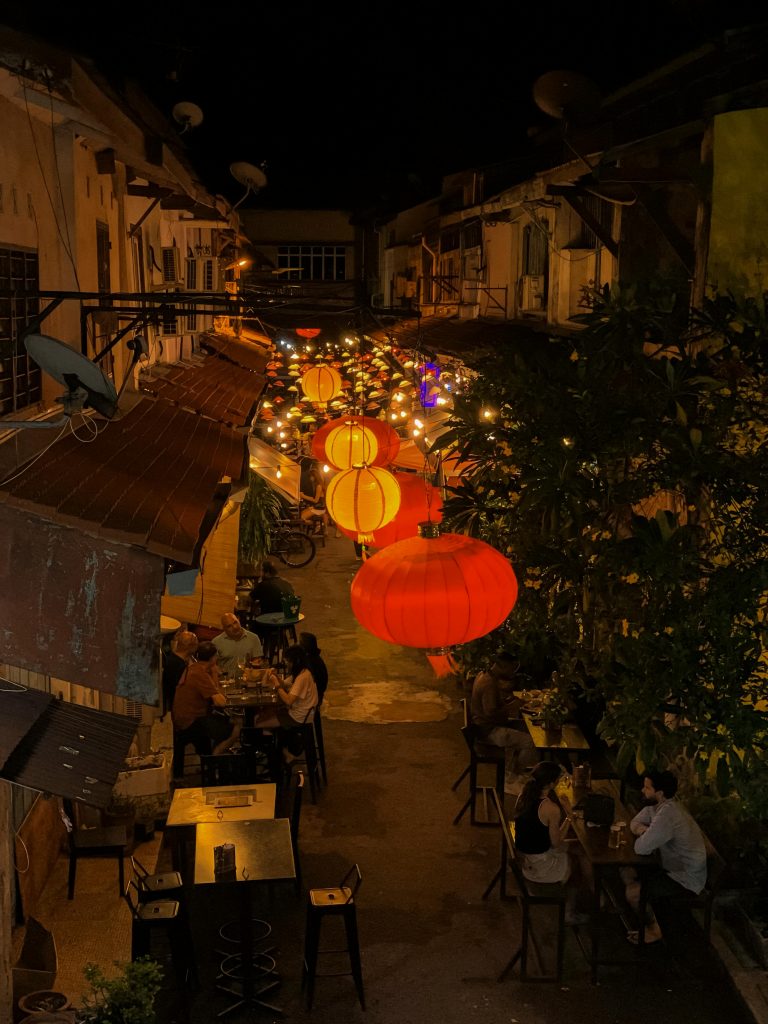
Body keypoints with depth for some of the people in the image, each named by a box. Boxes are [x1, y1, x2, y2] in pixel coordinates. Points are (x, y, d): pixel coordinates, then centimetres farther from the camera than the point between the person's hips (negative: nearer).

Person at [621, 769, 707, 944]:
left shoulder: (667, 815, -32)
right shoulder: (656, 805, -1)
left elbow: (641, 848, -31)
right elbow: (635, 823, 12)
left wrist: (643, 836, -8)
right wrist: (644, 830, -11)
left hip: (686, 880, -10)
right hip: (673, 866, 10)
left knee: (632, 892, -15)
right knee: (626, 872, 8)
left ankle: (653, 930, 11)